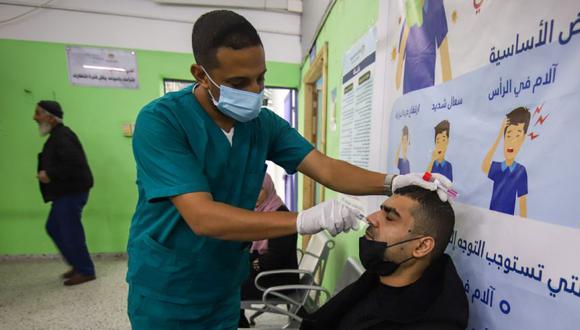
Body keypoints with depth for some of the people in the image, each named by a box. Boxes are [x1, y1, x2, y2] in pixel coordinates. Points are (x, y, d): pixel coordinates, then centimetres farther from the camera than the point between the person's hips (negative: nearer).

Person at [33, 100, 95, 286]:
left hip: (72, 192, -11)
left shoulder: (62, 136, -18)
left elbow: (74, 164, -28)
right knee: (53, 228, 18)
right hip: (65, 192, 11)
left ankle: (86, 271, 13)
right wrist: (48, 173, 7)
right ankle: (78, 264, 28)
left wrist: (50, 175, -20)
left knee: (71, 232, -2)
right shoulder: (57, 136, 16)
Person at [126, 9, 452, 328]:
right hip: (165, 290, -3)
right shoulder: (160, 121, -23)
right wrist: (303, 220, -38)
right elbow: (203, 218, -31)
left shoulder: (264, 122, -8)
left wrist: (392, 182, -28)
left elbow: (327, 169, -13)